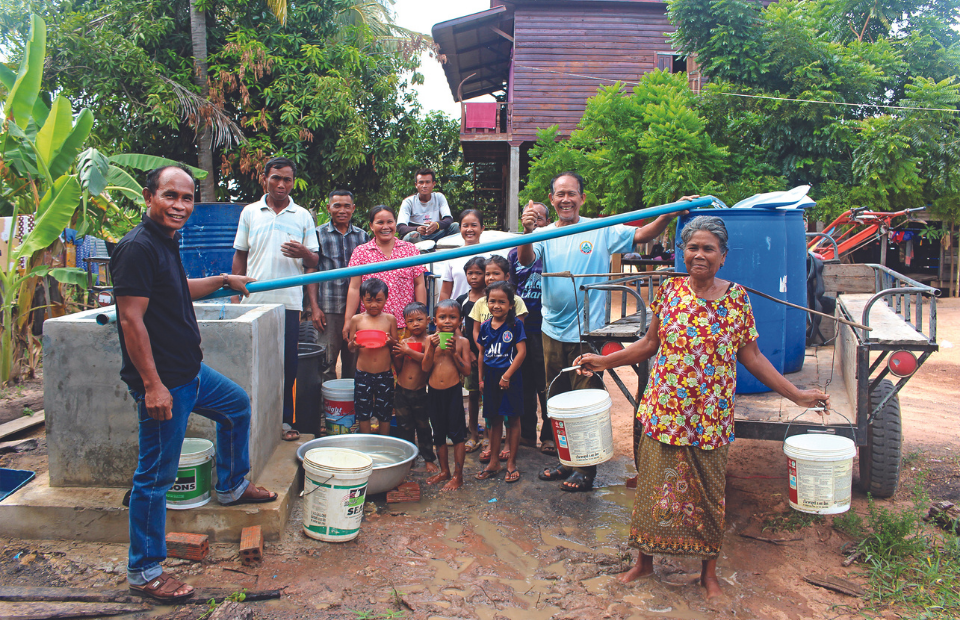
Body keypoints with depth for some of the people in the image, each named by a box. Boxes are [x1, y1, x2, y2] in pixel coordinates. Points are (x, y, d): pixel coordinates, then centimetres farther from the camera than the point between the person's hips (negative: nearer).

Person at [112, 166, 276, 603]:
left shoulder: (166, 243, 10)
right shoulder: (138, 247, -19)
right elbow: (131, 321, -24)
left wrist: (223, 280, 34)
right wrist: (152, 385, -25)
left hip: (191, 372, 10)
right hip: (163, 384, -10)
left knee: (237, 405, 29)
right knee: (156, 475, -1)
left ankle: (231, 486, 47)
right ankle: (143, 571, 14)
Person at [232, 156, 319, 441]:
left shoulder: (303, 216, 8)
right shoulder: (250, 213, 10)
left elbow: (314, 262, 8)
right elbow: (239, 256, 14)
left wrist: (303, 253, -15)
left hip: (289, 300, 0)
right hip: (254, 299, 1)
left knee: (288, 363, 2)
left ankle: (285, 419, 12)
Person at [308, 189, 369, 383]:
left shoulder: (362, 236, 13)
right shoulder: (319, 234, 6)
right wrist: (314, 307, -6)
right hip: (328, 309, -2)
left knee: (353, 363, 7)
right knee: (327, 363, -2)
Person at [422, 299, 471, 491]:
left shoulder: (462, 342, -3)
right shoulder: (431, 340, 1)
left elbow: (467, 371, -7)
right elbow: (425, 368, -4)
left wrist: (454, 353, -17)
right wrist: (432, 348, -16)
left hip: (453, 391, -3)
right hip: (434, 391, 3)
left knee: (457, 434, 1)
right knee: (438, 434, 15)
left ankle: (458, 475, 12)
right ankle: (444, 471, 31)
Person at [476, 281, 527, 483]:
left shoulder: (515, 325, -9)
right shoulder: (485, 326, 5)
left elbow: (521, 352, -13)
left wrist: (507, 376, -16)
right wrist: (481, 378, 11)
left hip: (510, 378, -4)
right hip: (491, 378, 4)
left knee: (512, 420, 4)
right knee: (494, 421, 13)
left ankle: (511, 463, 14)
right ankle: (494, 463, 22)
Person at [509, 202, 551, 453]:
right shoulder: (514, 253, 12)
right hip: (521, 327, 4)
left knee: (547, 385, 1)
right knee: (524, 382, 11)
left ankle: (549, 436, 14)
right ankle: (526, 432, 23)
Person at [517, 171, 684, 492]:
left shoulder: (601, 231, -2)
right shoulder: (545, 235, 3)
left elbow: (642, 235, -9)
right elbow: (525, 260, -15)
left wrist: (668, 215, -27)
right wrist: (528, 231, -36)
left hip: (587, 331, -3)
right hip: (553, 331, 4)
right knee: (558, 399, 14)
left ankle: (586, 468, 15)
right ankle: (565, 460, 30)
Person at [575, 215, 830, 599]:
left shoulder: (736, 298, 0)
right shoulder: (670, 291, 2)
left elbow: (751, 356, 3)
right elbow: (650, 344, 8)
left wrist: (796, 394, -1)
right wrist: (604, 361, 4)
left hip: (710, 418, 0)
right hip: (663, 412, 1)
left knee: (708, 492, 9)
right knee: (654, 484, 8)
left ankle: (709, 570, 29)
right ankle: (645, 560, 29)